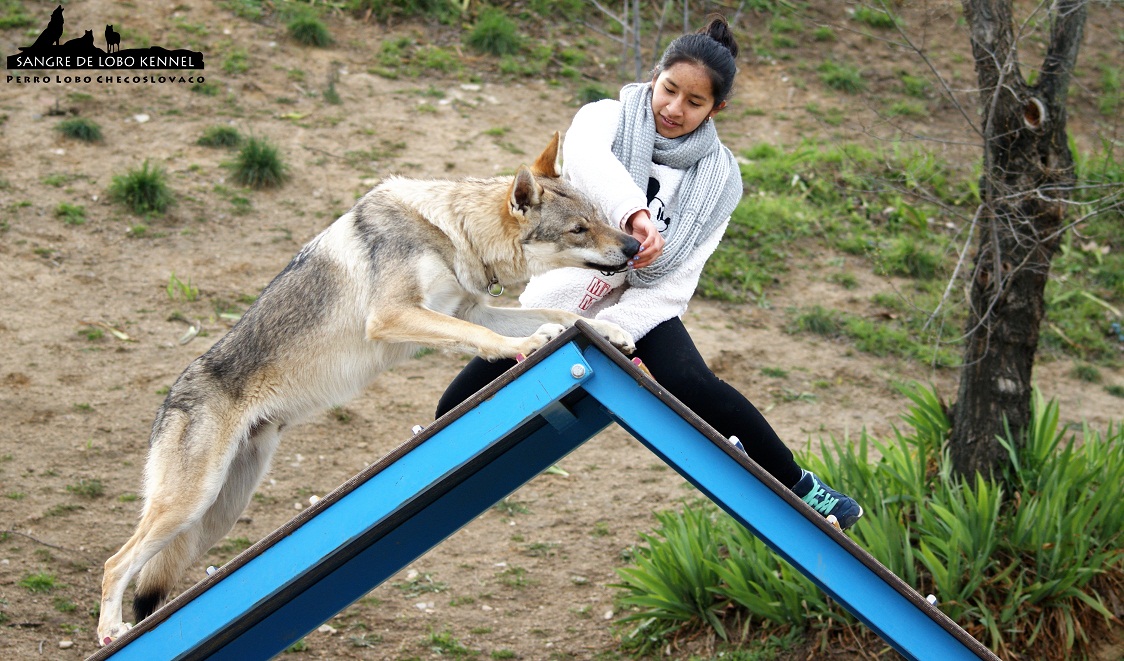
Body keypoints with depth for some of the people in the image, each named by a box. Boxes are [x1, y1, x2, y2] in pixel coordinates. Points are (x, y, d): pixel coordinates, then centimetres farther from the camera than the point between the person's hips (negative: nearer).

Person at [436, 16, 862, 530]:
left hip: (638, 310, -1)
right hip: (557, 299, 1)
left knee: (691, 386, -31)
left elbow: (676, 280, -12)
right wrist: (633, 212, -56)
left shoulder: (717, 179, -5)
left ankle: (797, 486, -16)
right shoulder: (606, 120, -8)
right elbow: (587, 158, -35)